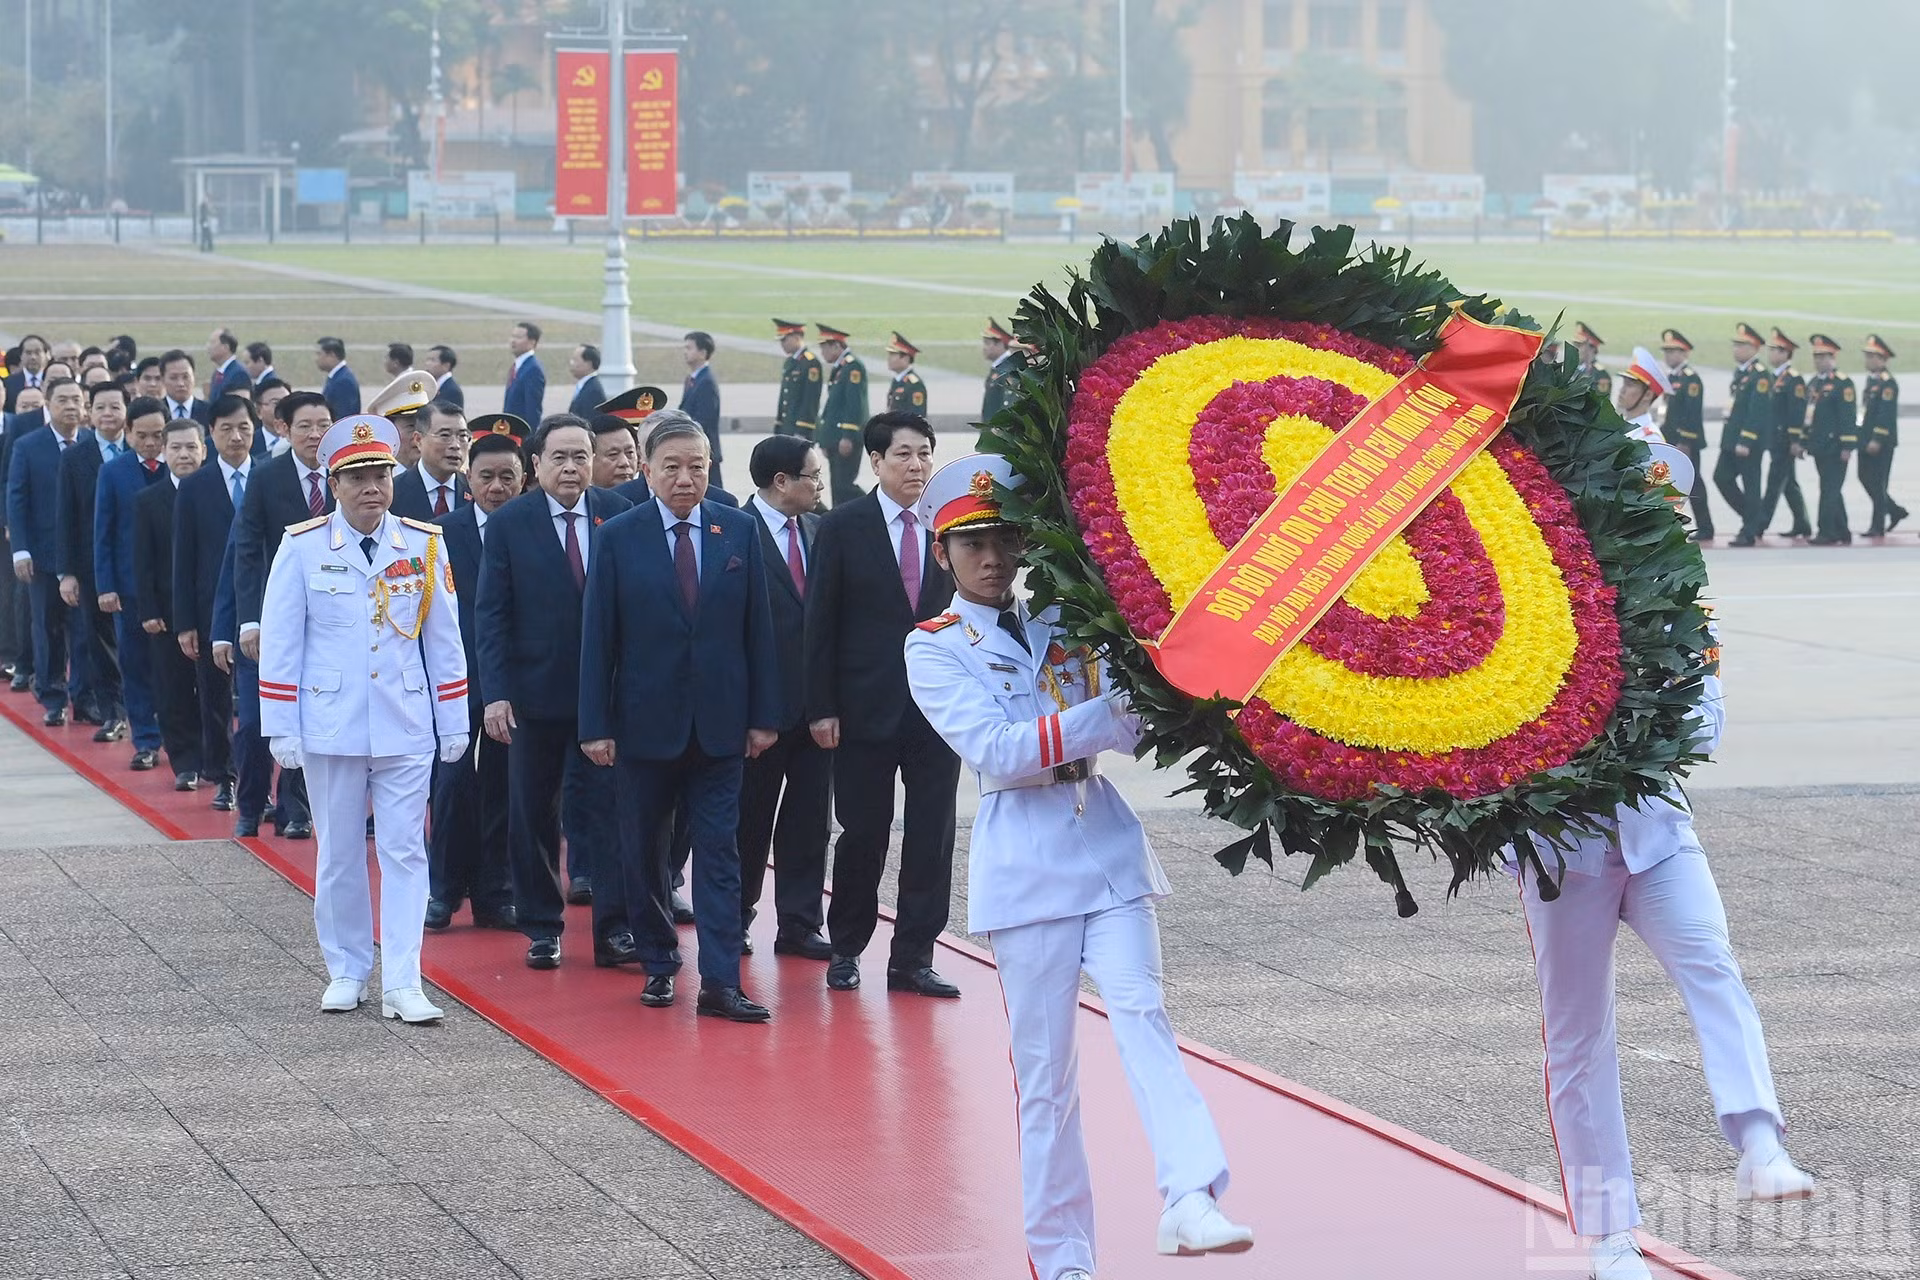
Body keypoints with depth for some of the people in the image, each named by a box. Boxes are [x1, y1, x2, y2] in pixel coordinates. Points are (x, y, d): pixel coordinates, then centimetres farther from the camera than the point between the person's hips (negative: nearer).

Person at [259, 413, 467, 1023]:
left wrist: (453, 723, 7)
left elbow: (444, 640, 7)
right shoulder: (302, 548, -3)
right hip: (330, 728, -1)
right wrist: (281, 728, -2)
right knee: (339, 855, 8)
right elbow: (280, 643, 0)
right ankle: (346, 972, 21)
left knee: (405, 852, -3)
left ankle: (402, 985, -3)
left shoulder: (423, 545, 2)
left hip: (406, 728, 1)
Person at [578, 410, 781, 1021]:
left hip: (719, 722, 0)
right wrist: (596, 725, -7)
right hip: (645, 719, 0)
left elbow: (758, 628, 4)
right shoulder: (619, 537, -2)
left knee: (718, 852, -3)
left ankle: (720, 983, -6)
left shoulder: (739, 530, 3)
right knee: (644, 852, 9)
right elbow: (598, 636, -2)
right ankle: (659, 964, 25)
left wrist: (764, 715, 1)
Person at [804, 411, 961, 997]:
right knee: (862, 834, 5)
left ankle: (913, 958, 10)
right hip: (867, 707, -2)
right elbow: (821, 623, -2)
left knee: (932, 839, 2)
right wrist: (821, 708, -7)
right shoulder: (843, 527, -2)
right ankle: (846, 949, 22)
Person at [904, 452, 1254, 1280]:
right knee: (1044, 1067, 1)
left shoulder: (1061, 626, 13)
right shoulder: (934, 649, 2)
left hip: (1108, 845, 3)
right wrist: (1109, 710, -20)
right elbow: (997, 750, -13)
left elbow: (1133, 732, 8)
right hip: (1025, 863, -2)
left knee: (1141, 1012, -17)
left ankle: (1190, 1200, -31)